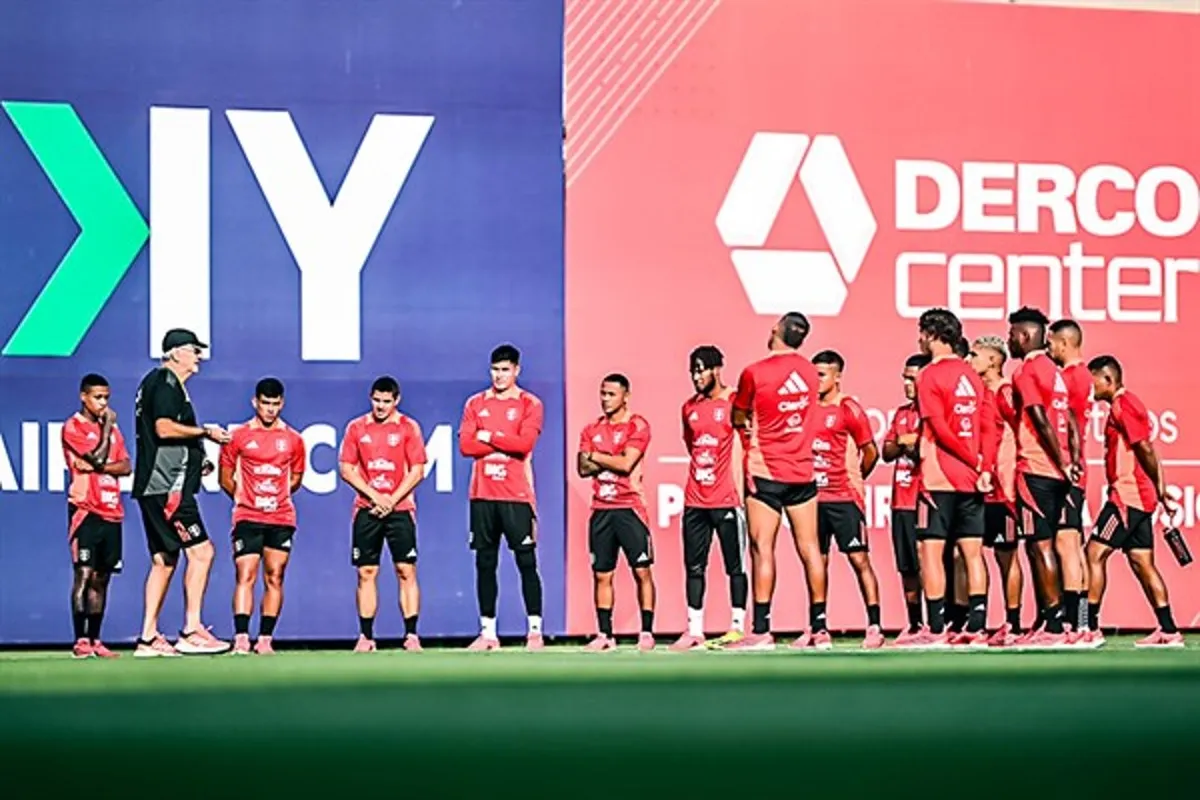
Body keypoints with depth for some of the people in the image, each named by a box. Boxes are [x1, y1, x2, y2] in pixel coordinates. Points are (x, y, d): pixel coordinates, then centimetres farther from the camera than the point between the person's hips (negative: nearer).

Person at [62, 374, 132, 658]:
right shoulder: (73, 427, -3)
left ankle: (95, 640, 10)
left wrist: (99, 466, -10)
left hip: (111, 512, 6)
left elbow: (125, 466, 8)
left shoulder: (112, 428, 18)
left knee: (101, 578, 7)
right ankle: (81, 641, -14)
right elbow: (98, 458, -15)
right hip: (86, 511, -6)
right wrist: (108, 427, -4)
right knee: (84, 573, -12)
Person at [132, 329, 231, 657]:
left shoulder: (166, 383, 23)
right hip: (166, 486, -11)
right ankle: (191, 632, -14)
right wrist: (205, 432, -13)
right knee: (201, 550, -12)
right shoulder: (165, 382, -9)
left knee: (164, 559, 11)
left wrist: (195, 461, 19)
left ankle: (148, 638, 11)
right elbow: (164, 427, -21)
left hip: (156, 487, 11)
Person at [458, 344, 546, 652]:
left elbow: (525, 443, -13)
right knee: (485, 564, 5)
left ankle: (535, 631, 0)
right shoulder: (475, 404, 11)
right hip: (482, 495, 3)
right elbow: (465, 444, -1)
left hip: (517, 495, -3)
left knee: (526, 562, -4)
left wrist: (489, 436, -7)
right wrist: (506, 442, -7)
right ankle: (488, 632, 9)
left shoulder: (530, 404, 2)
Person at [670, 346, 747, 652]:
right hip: (695, 500, 6)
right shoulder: (689, 408, 13)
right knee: (694, 567, 5)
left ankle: (738, 626, 6)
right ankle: (694, 630, 8)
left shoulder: (734, 403, -5)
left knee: (735, 566, 1)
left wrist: (744, 485, -13)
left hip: (727, 500, -6)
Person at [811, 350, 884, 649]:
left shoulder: (848, 409, -6)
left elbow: (871, 451, -1)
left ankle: (874, 627, -8)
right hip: (815, 498, 6)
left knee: (859, 559, -7)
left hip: (844, 499, -6)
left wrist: (855, 479, 9)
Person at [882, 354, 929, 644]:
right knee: (907, 568, 10)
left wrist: (917, 445, -15)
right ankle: (914, 625, 16)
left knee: (927, 565, -9)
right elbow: (886, 452, 17)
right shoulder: (901, 413, 18)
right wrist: (901, 444, -2)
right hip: (901, 501, 8)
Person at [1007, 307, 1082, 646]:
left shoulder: (1027, 371, -9)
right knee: (1044, 545, 12)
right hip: (1057, 471, 9)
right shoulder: (1053, 370, 17)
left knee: (1040, 545, -8)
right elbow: (1070, 421, 13)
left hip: (1035, 469, -9)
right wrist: (1073, 462, 6)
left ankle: (1053, 626, -10)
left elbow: (1041, 419, -17)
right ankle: (1047, 622, 13)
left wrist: (1062, 463, -14)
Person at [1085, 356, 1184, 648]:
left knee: (1094, 554, -9)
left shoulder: (1123, 406, -12)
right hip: (1140, 498, 10)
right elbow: (1145, 452, 17)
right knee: (1142, 563, 9)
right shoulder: (1123, 405, 18)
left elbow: (1146, 450, -17)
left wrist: (1162, 493, -14)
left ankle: (1090, 627, -9)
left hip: (1128, 494, -10)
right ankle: (1168, 630, 9)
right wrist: (1160, 493, 14)